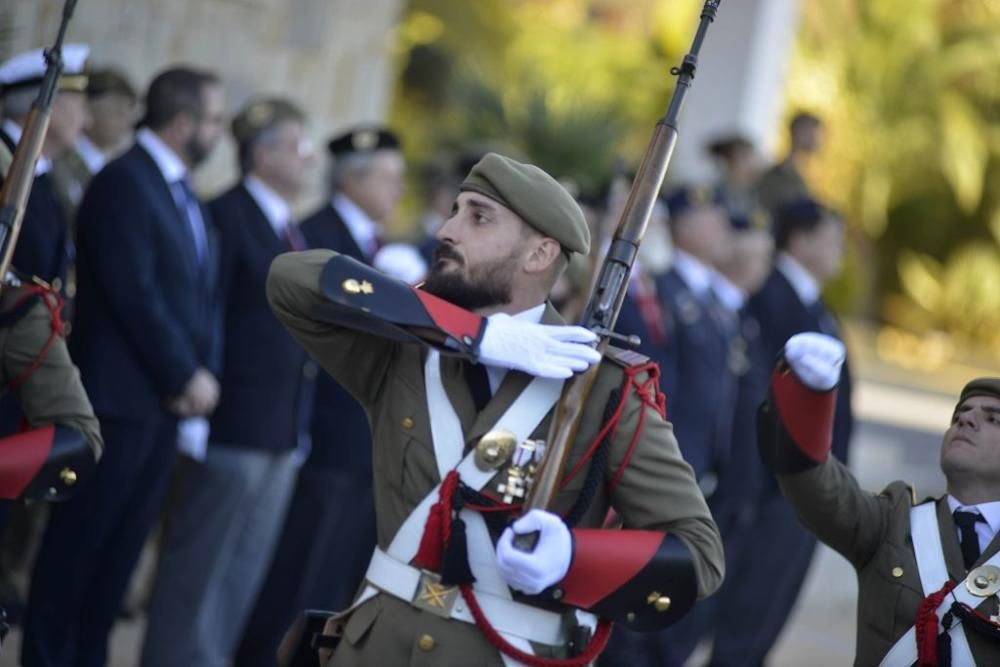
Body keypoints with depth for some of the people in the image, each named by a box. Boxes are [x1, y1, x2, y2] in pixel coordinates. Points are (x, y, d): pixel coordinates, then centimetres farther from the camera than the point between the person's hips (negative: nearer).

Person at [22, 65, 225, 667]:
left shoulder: (185, 197, 16)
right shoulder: (124, 184, -11)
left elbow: (201, 296, 15)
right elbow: (134, 293, -17)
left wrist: (202, 378, 0)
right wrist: (186, 377, -13)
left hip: (169, 402, 8)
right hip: (120, 393, -8)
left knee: (121, 549, 9)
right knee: (79, 541, -1)